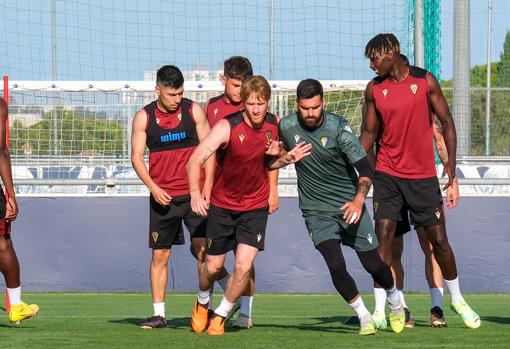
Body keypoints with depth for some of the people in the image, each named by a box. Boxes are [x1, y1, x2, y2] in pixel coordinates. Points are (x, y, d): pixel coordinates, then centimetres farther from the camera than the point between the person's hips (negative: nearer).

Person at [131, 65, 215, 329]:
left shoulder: (194, 111, 1)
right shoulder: (143, 117, 1)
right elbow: (136, 156, 2)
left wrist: (207, 184, -7)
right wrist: (153, 188, -11)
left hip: (194, 193, -1)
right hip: (162, 196, 1)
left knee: (203, 250, -8)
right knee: (160, 255, 3)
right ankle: (158, 314, 9)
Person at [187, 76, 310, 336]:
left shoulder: (274, 124, -7)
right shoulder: (227, 127, -21)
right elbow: (196, 159, -27)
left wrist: (288, 157, -9)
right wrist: (195, 192, -43)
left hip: (255, 208, 2)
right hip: (222, 205, -2)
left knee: (244, 265, -12)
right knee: (213, 267, 7)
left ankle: (220, 316, 10)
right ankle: (202, 302, 41)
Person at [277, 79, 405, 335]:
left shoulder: (338, 127, -15)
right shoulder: (287, 127, -6)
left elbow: (365, 169, -18)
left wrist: (359, 200, -33)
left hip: (350, 205, -1)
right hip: (317, 211, 1)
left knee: (373, 265, 2)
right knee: (336, 266, -16)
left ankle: (395, 302, 34)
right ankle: (364, 317, 3)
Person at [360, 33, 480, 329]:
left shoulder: (425, 81, -4)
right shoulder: (374, 89, 1)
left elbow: (446, 121, 1)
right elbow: (369, 133, 7)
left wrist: (451, 161, -7)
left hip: (423, 174, -1)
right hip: (387, 174, 1)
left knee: (439, 238, 4)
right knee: (384, 236, -10)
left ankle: (457, 299, 25)